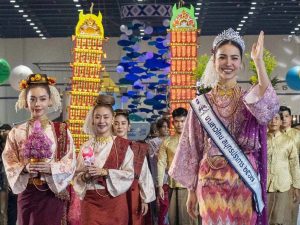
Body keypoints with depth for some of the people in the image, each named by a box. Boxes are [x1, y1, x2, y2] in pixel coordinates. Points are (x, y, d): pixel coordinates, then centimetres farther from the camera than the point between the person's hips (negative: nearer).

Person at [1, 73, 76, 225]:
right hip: (27, 194, 1)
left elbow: (70, 163, -4)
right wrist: (24, 168, -17)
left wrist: (50, 168, -19)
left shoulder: (61, 131, 1)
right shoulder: (16, 133, 4)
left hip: (53, 194, -1)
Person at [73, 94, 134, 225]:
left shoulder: (122, 145, 1)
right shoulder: (86, 147, 7)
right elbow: (77, 176, 8)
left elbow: (129, 174, -6)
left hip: (114, 201, -1)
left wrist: (104, 172, -15)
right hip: (90, 201, 1)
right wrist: (86, 175, -14)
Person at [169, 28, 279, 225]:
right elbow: (193, 150, 7)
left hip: (245, 181, 0)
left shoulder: (250, 99, 4)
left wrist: (258, 61, -26)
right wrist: (192, 191, 6)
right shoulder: (201, 103, 4)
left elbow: (270, 106, -22)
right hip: (211, 181, 0)